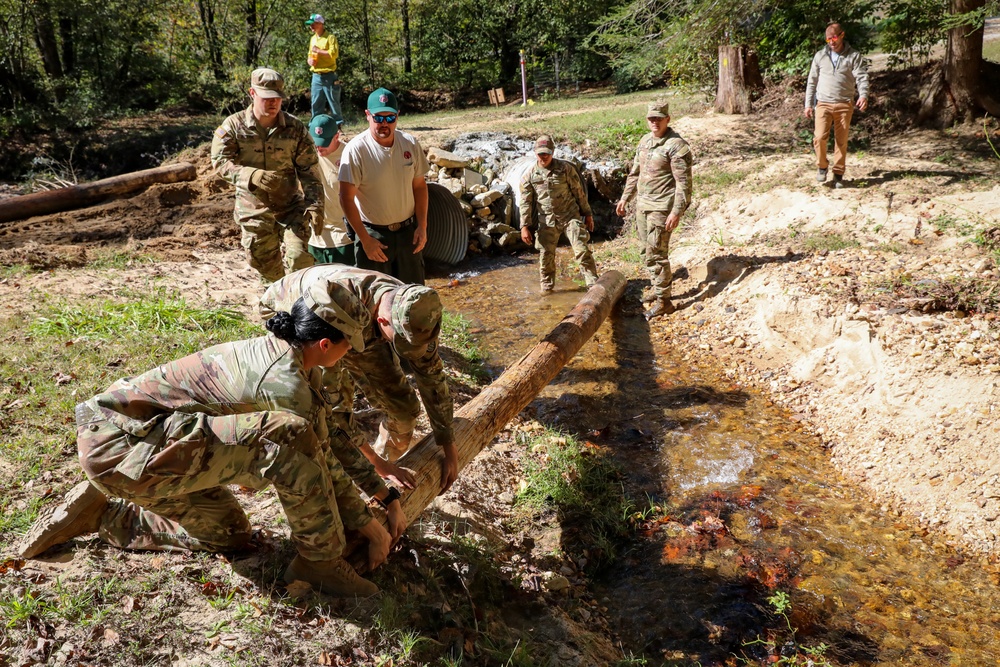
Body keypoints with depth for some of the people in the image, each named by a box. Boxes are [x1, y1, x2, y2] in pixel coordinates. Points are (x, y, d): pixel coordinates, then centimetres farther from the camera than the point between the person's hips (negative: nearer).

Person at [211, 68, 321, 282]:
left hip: (290, 206, 0)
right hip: (253, 210, 1)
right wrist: (251, 176, -32)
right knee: (265, 263, 10)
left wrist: (315, 204, -13)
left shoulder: (295, 128, -2)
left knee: (298, 259, -15)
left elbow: (308, 170, -2)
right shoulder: (234, 125, -5)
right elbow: (219, 160, -14)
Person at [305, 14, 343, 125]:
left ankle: (338, 123, 5)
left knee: (333, 101, -2)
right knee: (315, 102, 7)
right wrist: (309, 60, 3)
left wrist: (318, 50, -13)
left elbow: (334, 53, -18)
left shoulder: (330, 37, -5)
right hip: (316, 75, 7)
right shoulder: (312, 39, 18)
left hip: (329, 76, -7)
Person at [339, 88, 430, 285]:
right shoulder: (356, 149, -15)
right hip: (373, 234, -4)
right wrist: (365, 239, -16)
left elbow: (419, 186, 8)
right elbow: (347, 199, -14)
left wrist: (422, 226, 1)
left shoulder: (410, 144, -1)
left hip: (408, 231, 4)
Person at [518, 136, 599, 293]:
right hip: (547, 221, 2)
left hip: (570, 215, -2)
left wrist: (587, 214, 5)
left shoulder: (565, 168, -3)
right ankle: (547, 286, 24)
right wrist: (524, 226, -4)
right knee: (546, 254, 7)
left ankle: (593, 283, -4)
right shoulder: (529, 175, 0)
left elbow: (579, 192, 3)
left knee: (582, 249, -9)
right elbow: (525, 202, 1)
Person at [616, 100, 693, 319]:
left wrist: (677, 211, -22)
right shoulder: (645, 141, 12)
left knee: (656, 253, -9)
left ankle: (663, 300, -1)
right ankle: (658, 289, 29)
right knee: (647, 250, 15)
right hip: (642, 204, 8)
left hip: (661, 207, -8)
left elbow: (684, 182, -17)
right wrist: (625, 198, 20)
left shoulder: (676, 145, -14)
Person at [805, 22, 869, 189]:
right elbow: (812, 81, 13)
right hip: (823, 103, 1)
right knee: (820, 137, -16)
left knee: (841, 141, 3)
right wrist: (808, 104, 9)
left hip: (844, 105, -1)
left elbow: (862, 77, -8)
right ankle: (822, 166, 9)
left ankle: (838, 174, 14)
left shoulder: (854, 57, 3)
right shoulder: (820, 56, 10)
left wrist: (863, 95, -27)